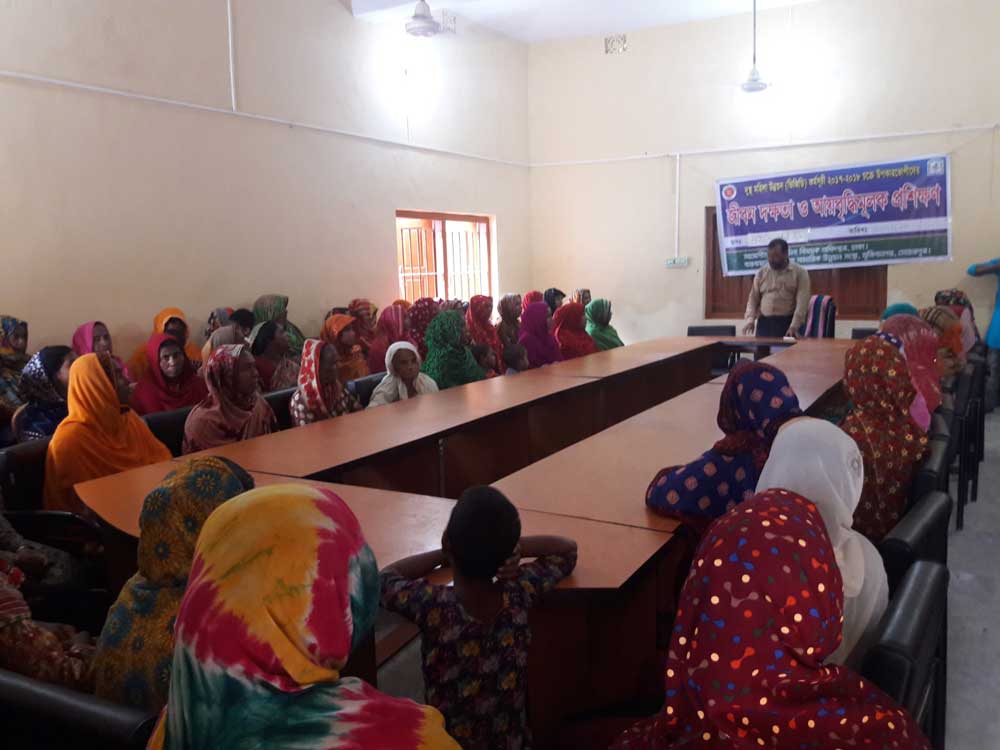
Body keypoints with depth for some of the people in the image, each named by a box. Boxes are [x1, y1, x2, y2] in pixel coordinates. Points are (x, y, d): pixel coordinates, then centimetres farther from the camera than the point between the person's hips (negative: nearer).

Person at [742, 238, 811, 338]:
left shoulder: (799, 272, 0)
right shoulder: (761, 273, 11)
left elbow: (802, 302, -10)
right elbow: (753, 299, 12)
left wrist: (794, 326, -22)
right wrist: (750, 319, -6)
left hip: (788, 323, -3)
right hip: (764, 323, 3)